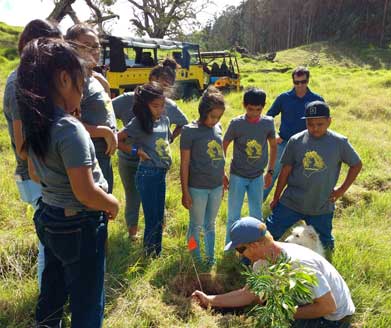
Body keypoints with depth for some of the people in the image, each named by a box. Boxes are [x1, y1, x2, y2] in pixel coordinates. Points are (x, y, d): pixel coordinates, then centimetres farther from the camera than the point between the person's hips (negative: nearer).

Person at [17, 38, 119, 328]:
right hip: (79, 225, -8)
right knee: (87, 303, 11)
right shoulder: (70, 129, -26)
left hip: (48, 217, 8)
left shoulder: (36, 124, 0)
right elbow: (86, 193, -26)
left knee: (53, 289, 27)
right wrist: (113, 204, -8)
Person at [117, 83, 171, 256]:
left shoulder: (165, 120, 7)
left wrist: (167, 158, 9)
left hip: (162, 173, 6)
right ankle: (149, 254, 20)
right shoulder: (138, 123, -10)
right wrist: (137, 151, -13)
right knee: (152, 217, 3)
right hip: (147, 174, -6)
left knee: (159, 216, 15)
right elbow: (117, 140, -9)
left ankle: (157, 252, 30)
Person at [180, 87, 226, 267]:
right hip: (198, 188, -5)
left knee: (210, 225, 18)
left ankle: (211, 259, 32)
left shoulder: (218, 128, 4)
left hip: (217, 187, 5)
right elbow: (184, 163, -10)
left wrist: (222, 180, 15)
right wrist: (185, 192, -10)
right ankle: (197, 261, 27)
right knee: (196, 226, 11)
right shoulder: (190, 130, -12)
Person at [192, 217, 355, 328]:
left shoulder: (298, 264, -35)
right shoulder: (263, 261, -9)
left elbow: (328, 306, -29)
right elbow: (247, 295, -3)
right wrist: (209, 299, -6)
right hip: (308, 301, 8)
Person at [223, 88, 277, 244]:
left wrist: (270, 171, 8)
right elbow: (223, 147, -4)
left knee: (257, 216, 13)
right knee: (233, 216, 6)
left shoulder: (268, 123, -6)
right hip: (238, 176, -2)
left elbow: (273, 146, 8)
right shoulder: (236, 123, -13)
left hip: (258, 177, 2)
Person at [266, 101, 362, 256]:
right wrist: (276, 198, 6)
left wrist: (342, 189, -2)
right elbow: (286, 170, 1)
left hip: (322, 207, 0)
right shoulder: (296, 141, -6)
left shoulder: (339, 142, -8)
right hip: (291, 203, 1)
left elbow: (356, 164, 5)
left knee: (324, 243, 14)